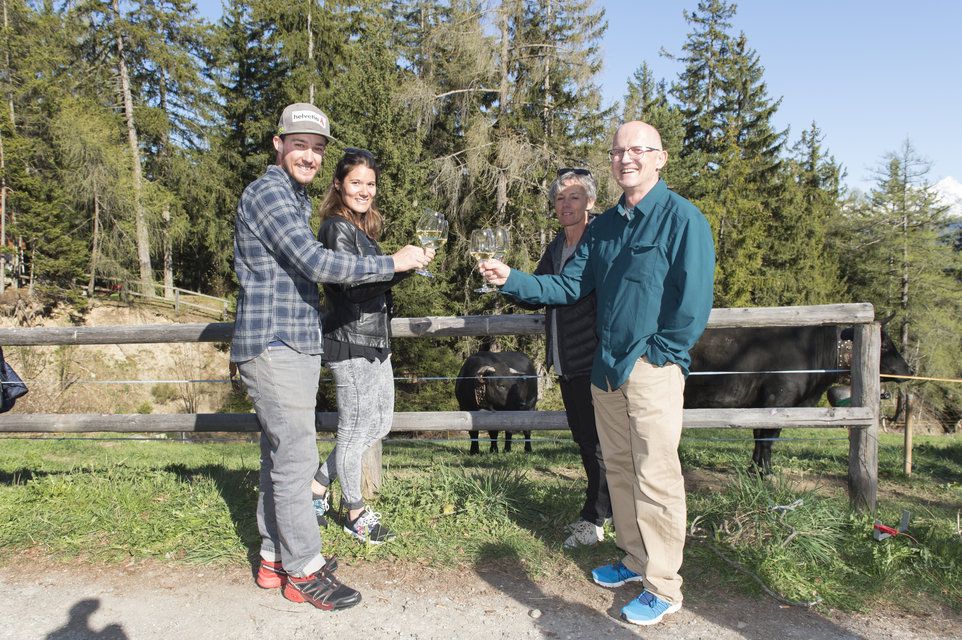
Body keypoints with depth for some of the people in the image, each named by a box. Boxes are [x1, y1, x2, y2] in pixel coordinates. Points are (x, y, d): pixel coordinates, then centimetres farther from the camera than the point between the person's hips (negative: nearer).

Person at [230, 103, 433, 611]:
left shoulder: (295, 198, 20)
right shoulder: (267, 192, -12)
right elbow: (317, 263, -21)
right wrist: (395, 263, -15)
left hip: (294, 345, 10)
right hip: (273, 346, -10)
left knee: (279, 456, 14)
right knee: (296, 457, -5)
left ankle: (275, 557, 25)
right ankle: (303, 570, 7)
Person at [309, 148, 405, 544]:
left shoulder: (362, 228, 17)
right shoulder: (337, 228, -12)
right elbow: (352, 284, -23)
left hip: (374, 342, 10)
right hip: (351, 344, -10)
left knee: (380, 423, 16)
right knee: (354, 431, 3)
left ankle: (318, 485, 29)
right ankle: (356, 515, 21)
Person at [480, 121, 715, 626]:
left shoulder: (681, 217, -8)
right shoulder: (604, 225, 13)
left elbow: (695, 299, -15)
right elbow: (568, 286, 10)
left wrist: (658, 354, -12)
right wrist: (512, 280, -1)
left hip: (652, 370, -7)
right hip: (606, 369, 7)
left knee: (656, 479, -1)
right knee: (618, 470, 16)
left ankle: (664, 589, 13)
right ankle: (636, 561, 33)